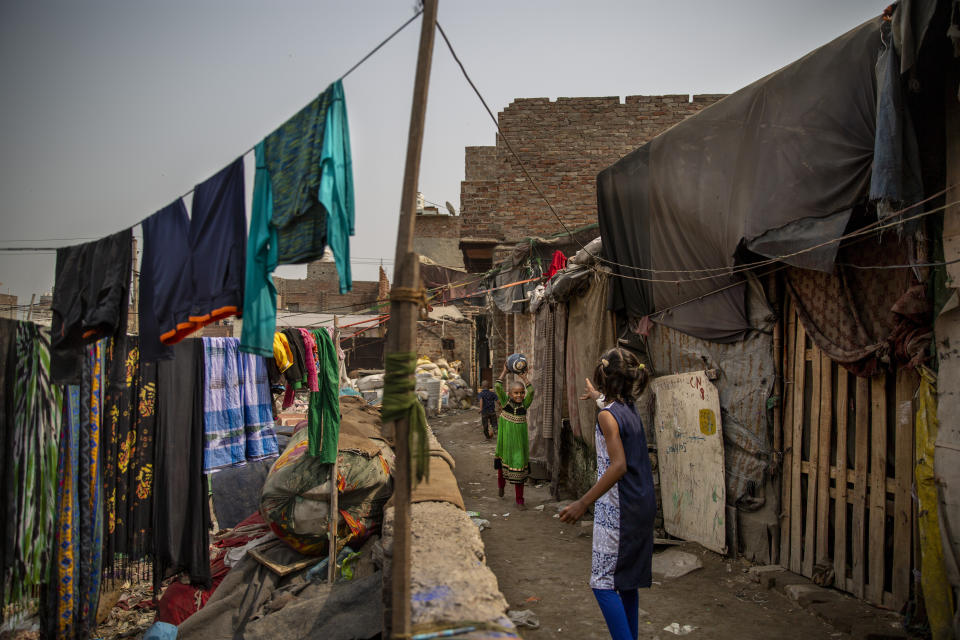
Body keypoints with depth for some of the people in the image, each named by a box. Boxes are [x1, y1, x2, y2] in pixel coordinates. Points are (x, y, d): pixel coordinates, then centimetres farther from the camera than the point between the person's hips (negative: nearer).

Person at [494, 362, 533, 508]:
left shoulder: (524, 405, -3)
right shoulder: (505, 402, -6)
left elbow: (531, 392, -18)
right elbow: (497, 387, -18)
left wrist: (524, 377, -17)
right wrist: (504, 371, -16)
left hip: (520, 441, 1)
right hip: (506, 439, -1)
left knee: (519, 468, 1)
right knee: (503, 462, 17)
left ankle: (519, 500, 9)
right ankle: (500, 482, 50)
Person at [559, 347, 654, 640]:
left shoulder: (607, 415, -17)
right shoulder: (629, 409, 8)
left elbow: (618, 466, -25)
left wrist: (583, 503, -24)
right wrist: (599, 397, 56)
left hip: (618, 510, -9)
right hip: (643, 506, 9)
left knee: (603, 582, -3)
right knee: (627, 581, 17)